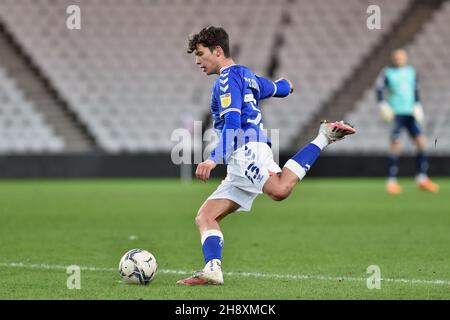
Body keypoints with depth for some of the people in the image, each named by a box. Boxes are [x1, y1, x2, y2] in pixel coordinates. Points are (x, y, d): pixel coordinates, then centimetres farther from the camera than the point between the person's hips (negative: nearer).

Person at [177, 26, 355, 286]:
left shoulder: (228, 77, 2)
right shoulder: (248, 76, 30)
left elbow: (232, 123, -12)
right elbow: (278, 88, 51)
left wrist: (214, 159, -22)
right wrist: (285, 84, 76)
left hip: (247, 150, -11)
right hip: (240, 166, 11)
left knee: (280, 189, -39)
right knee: (205, 217, 2)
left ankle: (324, 137, -24)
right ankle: (213, 270, -18)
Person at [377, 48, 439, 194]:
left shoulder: (411, 71, 13)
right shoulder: (387, 73, 0)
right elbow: (379, 89, -5)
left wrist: (418, 106, 10)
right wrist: (383, 106, -17)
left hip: (411, 113, 5)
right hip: (396, 113, -4)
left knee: (421, 141, -4)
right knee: (395, 144, -8)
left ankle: (422, 178, 4)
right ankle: (391, 181, 0)